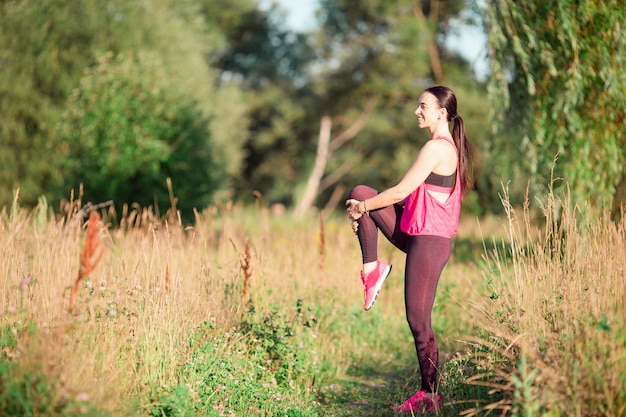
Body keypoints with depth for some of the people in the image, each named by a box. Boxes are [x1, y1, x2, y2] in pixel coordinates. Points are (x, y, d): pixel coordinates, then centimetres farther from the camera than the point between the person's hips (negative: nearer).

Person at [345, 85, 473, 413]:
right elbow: (411, 197, 19)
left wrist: (363, 208, -3)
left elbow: (401, 192, -16)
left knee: (418, 320, -4)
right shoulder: (449, 147, 16)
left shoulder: (436, 148, -15)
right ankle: (371, 268, 4)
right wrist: (363, 204, 14)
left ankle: (430, 395, 5)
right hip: (419, 235, 10)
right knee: (359, 193, 3)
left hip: (429, 241, -10)